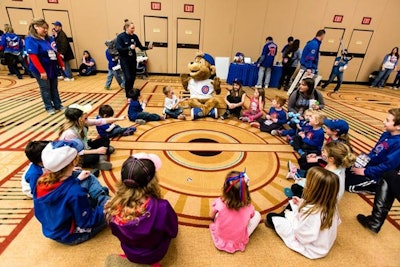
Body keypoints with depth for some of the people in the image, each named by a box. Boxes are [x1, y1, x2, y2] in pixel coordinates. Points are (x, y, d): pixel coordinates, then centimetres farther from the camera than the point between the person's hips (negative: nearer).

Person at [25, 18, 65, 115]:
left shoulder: (50, 39, 5)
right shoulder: (31, 40, -14)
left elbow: (56, 53, 11)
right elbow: (33, 57, -20)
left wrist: (62, 65, 10)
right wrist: (42, 71, -24)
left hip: (53, 68, 6)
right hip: (41, 70, -6)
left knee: (54, 87, 14)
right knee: (45, 88, 6)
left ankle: (58, 105, 24)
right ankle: (49, 107, 18)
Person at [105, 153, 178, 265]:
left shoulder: (113, 206, -30)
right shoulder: (161, 208, -40)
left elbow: (116, 232, -7)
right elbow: (173, 232, -17)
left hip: (129, 253, 3)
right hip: (154, 254, -2)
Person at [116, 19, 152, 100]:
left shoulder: (134, 36, 2)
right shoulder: (120, 37, -11)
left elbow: (141, 47, 5)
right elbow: (119, 49, -18)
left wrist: (148, 47, -13)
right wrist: (129, 48, -30)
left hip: (133, 60, 5)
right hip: (124, 61, -5)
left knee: (133, 78, 9)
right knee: (128, 78, -11)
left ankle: (131, 93, 29)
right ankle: (128, 96, 5)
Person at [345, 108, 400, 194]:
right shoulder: (386, 134, 2)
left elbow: (388, 165, -26)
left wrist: (366, 171, -20)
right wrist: (364, 160, 6)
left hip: (377, 176, -8)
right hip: (369, 165, 8)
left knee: (346, 183, -10)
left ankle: (376, 187, 0)